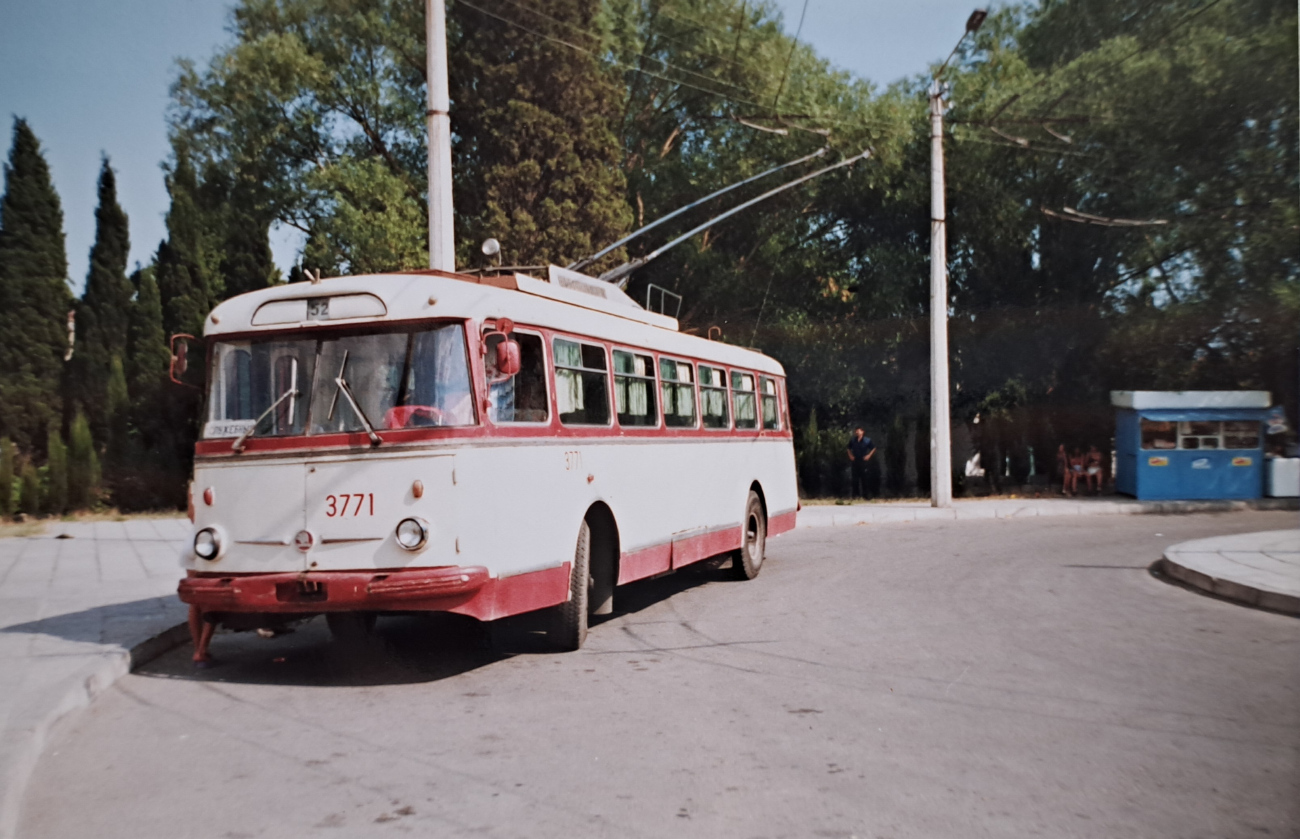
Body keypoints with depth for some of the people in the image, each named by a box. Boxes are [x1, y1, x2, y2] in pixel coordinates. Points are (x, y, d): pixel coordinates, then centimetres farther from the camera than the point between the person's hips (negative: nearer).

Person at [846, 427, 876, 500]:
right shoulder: (852, 440, 2)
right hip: (855, 461, 3)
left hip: (863, 461, -2)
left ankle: (866, 494, 7)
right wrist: (850, 456, 7)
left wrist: (869, 455, -1)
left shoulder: (867, 440, -5)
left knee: (864, 478, -2)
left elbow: (873, 448, 7)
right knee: (855, 478, 4)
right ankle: (856, 494, 13)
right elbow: (849, 448, 19)